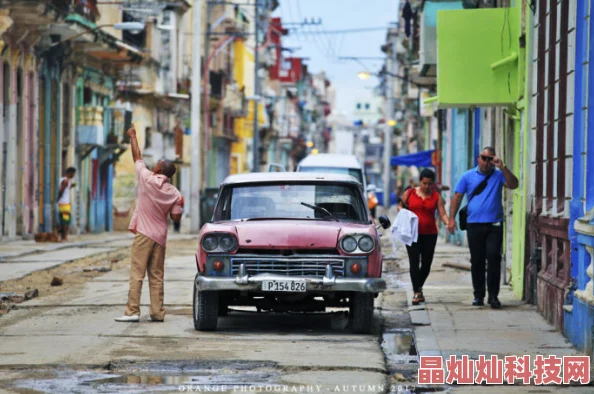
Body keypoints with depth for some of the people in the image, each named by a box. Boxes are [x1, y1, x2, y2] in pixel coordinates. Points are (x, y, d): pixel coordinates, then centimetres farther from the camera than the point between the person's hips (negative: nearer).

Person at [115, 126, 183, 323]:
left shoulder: (147, 179, -7)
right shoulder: (174, 193, 2)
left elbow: (137, 157, 5)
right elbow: (176, 217, 4)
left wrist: (133, 136, 17)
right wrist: (180, 205, 22)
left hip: (144, 233, -4)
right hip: (160, 235, 4)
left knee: (137, 273, -6)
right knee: (157, 276, 7)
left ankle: (132, 311, -11)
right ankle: (157, 312, 4)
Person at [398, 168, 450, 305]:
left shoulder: (436, 196, 3)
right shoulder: (410, 193, 3)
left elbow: (442, 213, -5)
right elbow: (400, 205, 17)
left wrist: (447, 222, -25)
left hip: (430, 234, 1)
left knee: (426, 263, 7)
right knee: (414, 262, -9)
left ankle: (419, 286, 31)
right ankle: (417, 292, -9)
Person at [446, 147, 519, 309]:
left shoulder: (498, 175, 7)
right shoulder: (468, 176, 8)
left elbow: (513, 185, -9)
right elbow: (457, 197, 8)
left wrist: (502, 168, -17)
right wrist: (452, 219, 0)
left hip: (494, 225, -1)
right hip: (474, 224, 1)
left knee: (494, 257, -11)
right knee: (477, 261, 6)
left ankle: (493, 295, -7)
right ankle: (478, 295, 16)